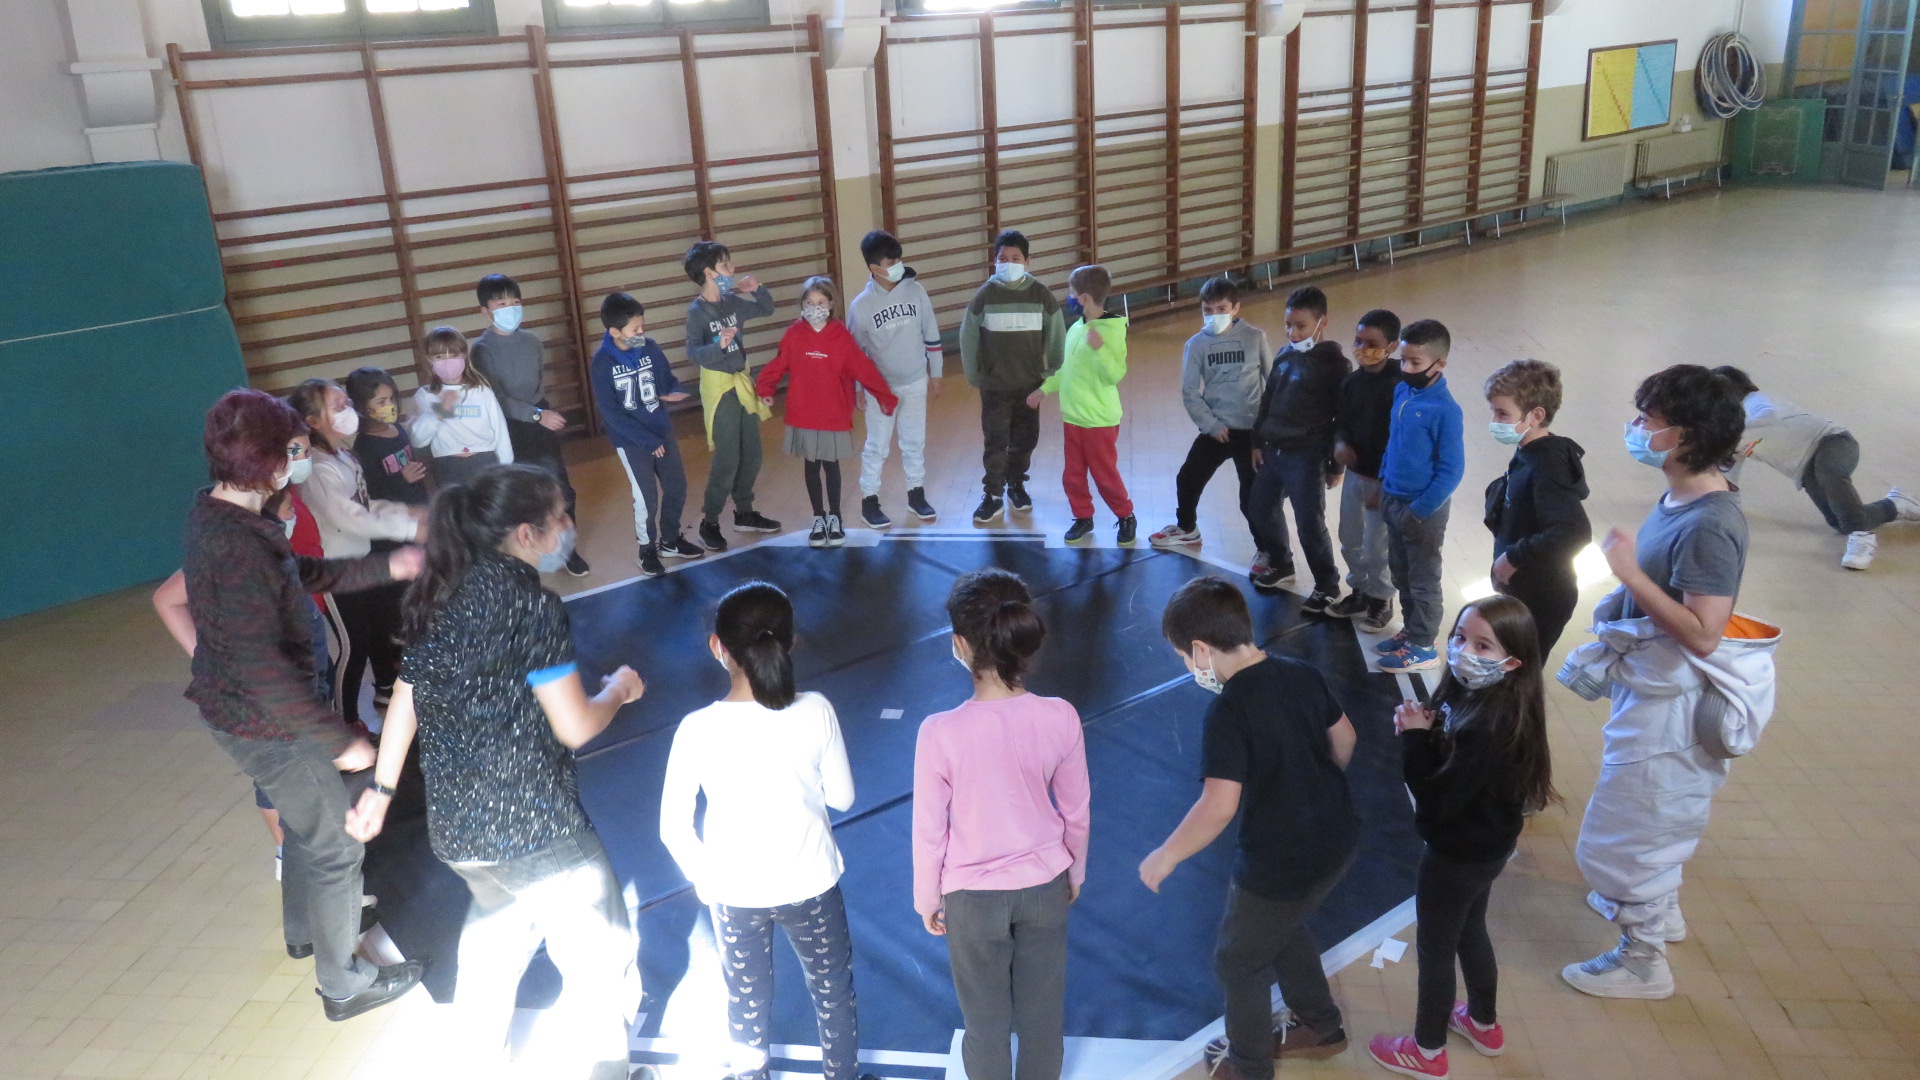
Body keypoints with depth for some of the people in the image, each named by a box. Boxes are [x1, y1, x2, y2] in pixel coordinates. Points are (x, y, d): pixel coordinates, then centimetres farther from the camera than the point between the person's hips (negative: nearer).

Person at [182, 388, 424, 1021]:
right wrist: (339, 739, -25)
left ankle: (303, 931, 52)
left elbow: (306, 573, 12)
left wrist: (386, 568, 8)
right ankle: (344, 986, 23)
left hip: (236, 708, 10)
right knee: (335, 849, 6)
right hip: (267, 724, -10)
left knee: (304, 822, 30)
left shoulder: (216, 513, -1)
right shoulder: (238, 545, -31)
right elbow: (264, 666, -32)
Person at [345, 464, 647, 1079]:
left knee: (499, 915, 33)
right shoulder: (527, 597, -16)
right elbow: (574, 726, -16)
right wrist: (619, 690, 3)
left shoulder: (440, 594, 6)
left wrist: (382, 788, 21)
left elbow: (406, 698, 12)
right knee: (602, 959, 7)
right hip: (532, 822, -9)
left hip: (453, 824, 9)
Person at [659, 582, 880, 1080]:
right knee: (833, 992, 24)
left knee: (747, 1001, 23)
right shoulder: (816, 711, -19)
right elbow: (842, 797, -7)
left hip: (734, 891, 0)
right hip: (811, 885, 0)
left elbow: (673, 827, -12)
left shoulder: (699, 729, -20)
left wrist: (705, 877, 4)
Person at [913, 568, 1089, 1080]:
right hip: (1046, 886, 2)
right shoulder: (1060, 718, -19)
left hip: (973, 895, -2)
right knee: (1043, 1008, 24)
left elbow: (929, 831, -15)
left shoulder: (941, 732, -27)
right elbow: (1076, 812, -5)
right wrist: (1074, 874, 14)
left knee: (985, 1016, 21)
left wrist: (927, 899, 3)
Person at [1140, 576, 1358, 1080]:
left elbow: (1219, 805, -32)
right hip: (1335, 841, 8)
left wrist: (1164, 858, -19)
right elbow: (1344, 739, 9)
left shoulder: (1229, 709, -27)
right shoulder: (1302, 674, -5)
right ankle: (1322, 1028, 50)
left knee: (1239, 960, 18)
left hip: (1280, 864, -7)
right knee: (1282, 928, 33)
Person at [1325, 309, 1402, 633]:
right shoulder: (1351, 381, 0)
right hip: (1354, 473, 7)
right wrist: (1340, 442, -12)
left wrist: (1383, 487, -19)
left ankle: (1381, 601, 28)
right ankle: (1360, 591, 39)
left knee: (1376, 547, 6)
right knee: (1350, 540, 18)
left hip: (1384, 480, -7)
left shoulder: (1399, 386, -21)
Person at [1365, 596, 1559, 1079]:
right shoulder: (1474, 696, -8)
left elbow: (1437, 799, -32)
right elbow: (1448, 761, 1)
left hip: (1458, 854, -9)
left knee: (1435, 949, 13)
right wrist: (1422, 727, -16)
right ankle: (1483, 1024, 53)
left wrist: (1414, 737, -26)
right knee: (1469, 932, 29)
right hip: (1486, 845, 9)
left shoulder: (1485, 729, -36)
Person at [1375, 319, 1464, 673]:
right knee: (1400, 573, 20)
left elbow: (1451, 471, -19)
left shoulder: (1445, 409, -22)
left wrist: (1419, 511, -18)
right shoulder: (1401, 391, 0)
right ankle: (1411, 630, 37)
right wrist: (1383, 484, 12)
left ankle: (1423, 646, 22)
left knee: (1423, 580, 8)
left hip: (1423, 509, -7)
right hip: (1393, 500, 7)